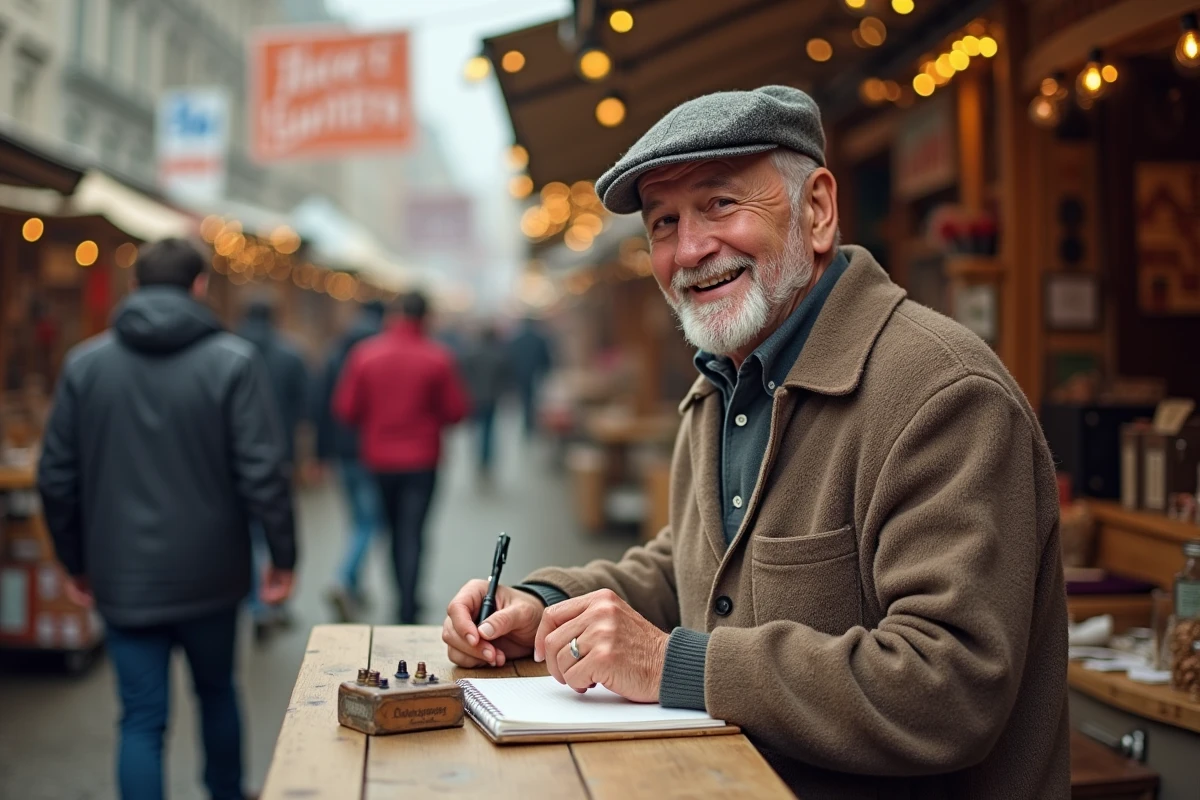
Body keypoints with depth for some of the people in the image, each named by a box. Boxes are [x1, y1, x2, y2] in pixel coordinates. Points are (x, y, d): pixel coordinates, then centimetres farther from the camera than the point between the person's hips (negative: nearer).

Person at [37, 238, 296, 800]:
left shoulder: (84, 363, 0)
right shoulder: (232, 361, -10)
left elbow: (56, 478, 2)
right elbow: (262, 472, -15)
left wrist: (75, 563, 13)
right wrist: (282, 557, -5)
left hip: (123, 578, 1)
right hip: (209, 573, -1)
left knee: (141, 720, 7)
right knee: (217, 691, 22)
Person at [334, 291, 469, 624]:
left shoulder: (365, 354, -6)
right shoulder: (437, 358, -11)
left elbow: (346, 409, -4)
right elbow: (456, 411, -5)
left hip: (379, 459, 3)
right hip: (421, 460, -2)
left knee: (395, 530, 20)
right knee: (412, 534, -1)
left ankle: (405, 601, 32)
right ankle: (407, 612, -10)